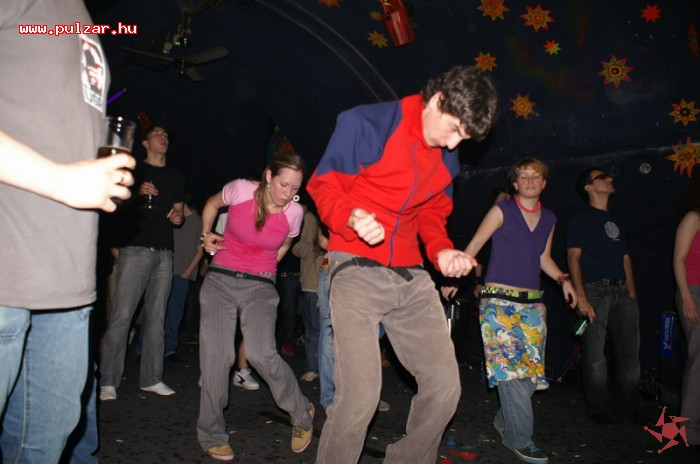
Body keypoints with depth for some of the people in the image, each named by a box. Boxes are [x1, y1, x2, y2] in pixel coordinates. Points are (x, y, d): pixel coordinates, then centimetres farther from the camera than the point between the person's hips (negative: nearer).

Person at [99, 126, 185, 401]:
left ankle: (151, 379, 11)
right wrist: (138, 193, -12)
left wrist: (178, 217, 3)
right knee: (121, 315, -10)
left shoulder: (176, 178, 21)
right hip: (135, 248, -4)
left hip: (164, 253, 4)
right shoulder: (133, 170, 8)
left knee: (156, 319, 5)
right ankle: (108, 382, -3)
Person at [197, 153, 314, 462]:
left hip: (260, 287, -1)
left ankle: (301, 413, 7)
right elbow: (212, 204, 14)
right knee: (216, 356, -5)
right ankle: (212, 436, 14)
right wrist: (206, 234, 8)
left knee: (261, 354, -18)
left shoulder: (295, 212, -6)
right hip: (220, 280, 1)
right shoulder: (240, 190, -9)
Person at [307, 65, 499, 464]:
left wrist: (442, 251, 3)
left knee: (445, 386, 4)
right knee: (361, 395, -16)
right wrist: (353, 218, -24)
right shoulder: (366, 124, -8)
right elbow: (324, 186, -3)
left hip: (412, 277, 7)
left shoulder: (447, 159, 12)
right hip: (357, 268, -6)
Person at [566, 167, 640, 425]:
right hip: (595, 290, -6)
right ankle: (599, 410, 10)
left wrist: (632, 294, 11)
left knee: (629, 353, 7)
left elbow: (625, 258, 20)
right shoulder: (580, 219, 2)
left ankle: (628, 408, 21)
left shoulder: (616, 219, 21)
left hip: (621, 291, 6)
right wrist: (581, 297, -15)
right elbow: (573, 258, -6)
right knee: (595, 356, -3)